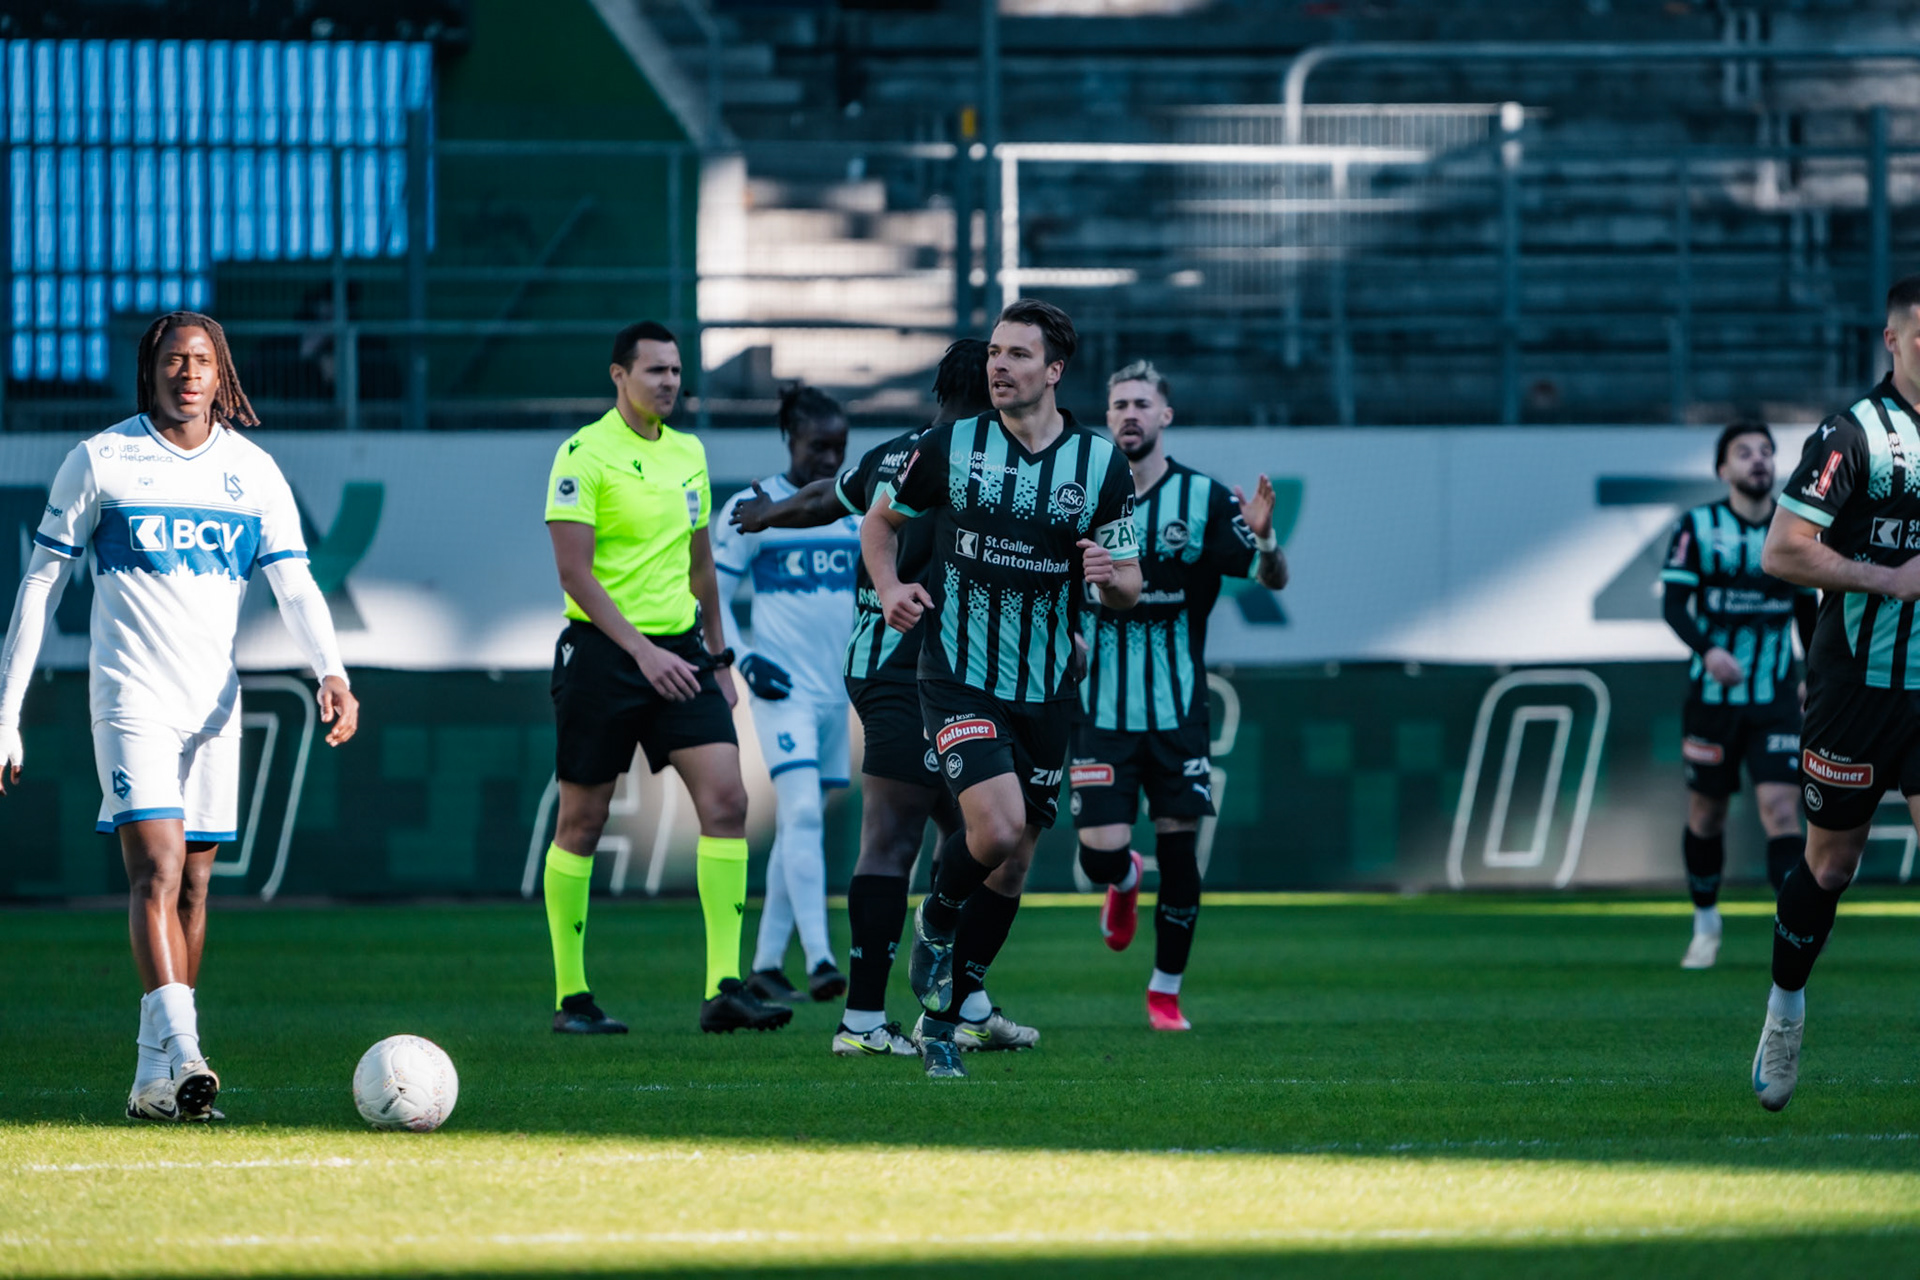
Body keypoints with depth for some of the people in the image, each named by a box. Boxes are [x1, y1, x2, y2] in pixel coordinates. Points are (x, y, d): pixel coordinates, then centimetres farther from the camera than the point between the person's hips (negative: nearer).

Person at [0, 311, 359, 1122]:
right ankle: (181, 1052, -30)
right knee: (157, 868, -19)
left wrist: (332, 674, -19)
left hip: (214, 701, 4)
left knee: (191, 882, 5)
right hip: (130, 692, -4)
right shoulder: (100, 462, -1)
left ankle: (155, 1080, 11)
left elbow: (295, 586, 0)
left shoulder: (254, 473, 7)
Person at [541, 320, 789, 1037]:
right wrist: (642, 651, -20)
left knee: (726, 799, -10)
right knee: (582, 820, 2)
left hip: (679, 650, 5)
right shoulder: (584, 454, -8)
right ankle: (570, 997, 13)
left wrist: (717, 658, 21)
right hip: (603, 651, -5)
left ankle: (723, 990, -13)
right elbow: (574, 572, -14)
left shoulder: (689, 454, 13)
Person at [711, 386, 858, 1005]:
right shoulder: (753, 508, -5)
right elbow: (711, 593, -2)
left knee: (800, 825, 9)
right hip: (782, 686, -5)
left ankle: (765, 964, 16)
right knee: (802, 812, -19)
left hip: (836, 690, 5)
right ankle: (818, 961, -26)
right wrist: (745, 658, -12)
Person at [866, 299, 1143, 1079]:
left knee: (1013, 866, 6)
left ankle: (943, 1020, 21)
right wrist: (889, 586, -6)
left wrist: (1110, 577, -19)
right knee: (998, 828, -23)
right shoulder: (949, 448, -3)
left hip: (1045, 689, 3)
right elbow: (881, 519, 14)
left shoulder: (1101, 465, 0)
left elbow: (1128, 590, 5)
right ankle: (937, 919, 9)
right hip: (958, 674, -3)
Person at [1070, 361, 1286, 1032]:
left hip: (1178, 710, 0)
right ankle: (1124, 882, 31)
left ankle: (1165, 991, 15)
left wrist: (1264, 539, -25)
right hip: (1100, 710, 0)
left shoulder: (1205, 499, -2)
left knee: (1180, 854, -2)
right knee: (1100, 852, -8)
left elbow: (1274, 579, -4)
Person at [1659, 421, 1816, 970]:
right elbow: (1674, 604, -11)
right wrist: (1707, 649, -27)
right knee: (1706, 815, 9)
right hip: (1712, 694, -1)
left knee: (1781, 811, -13)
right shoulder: (1697, 527, -4)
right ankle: (1705, 925, 29)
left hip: (1776, 699, 1)